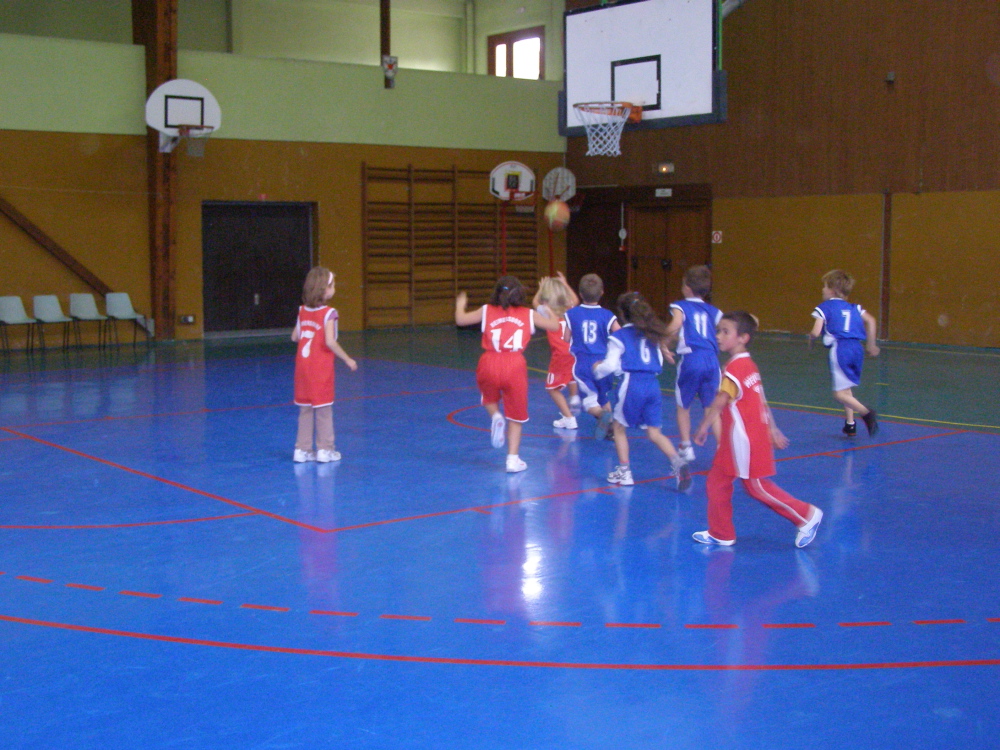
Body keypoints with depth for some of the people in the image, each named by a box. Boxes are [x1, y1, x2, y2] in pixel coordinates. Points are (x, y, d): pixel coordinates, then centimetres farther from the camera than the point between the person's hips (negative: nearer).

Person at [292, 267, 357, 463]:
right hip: (321, 367, -6)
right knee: (323, 408, 4)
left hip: (303, 366, 6)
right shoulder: (328, 313, -15)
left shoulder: (303, 311, 4)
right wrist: (347, 360, -15)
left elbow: (294, 337, 8)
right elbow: (330, 342, -23)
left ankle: (302, 449, 15)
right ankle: (325, 450, 9)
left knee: (305, 409, 12)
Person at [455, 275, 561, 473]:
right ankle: (513, 459, 8)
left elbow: (460, 320, 12)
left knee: (489, 399, 32)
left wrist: (460, 304, 33)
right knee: (515, 416, 13)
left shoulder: (487, 311, 10)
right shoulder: (529, 314, 11)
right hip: (515, 366, -1)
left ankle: (496, 417, 2)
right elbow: (555, 326, 19)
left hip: (489, 364, 1)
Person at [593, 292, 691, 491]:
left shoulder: (620, 336, 0)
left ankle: (624, 472, 12)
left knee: (618, 427, 14)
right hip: (653, 384, 5)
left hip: (632, 384, -5)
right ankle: (678, 462, -17)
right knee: (655, 433, 6)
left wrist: (597, 369, 17)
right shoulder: (652, 334, 15)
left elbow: (610, 365, -3)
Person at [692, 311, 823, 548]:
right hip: (735, 440, 10)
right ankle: (721, 534, 19)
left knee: (757, 486, 1)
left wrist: (702, 429, -20)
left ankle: (807, 515, 11)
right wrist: (773, 430, 19)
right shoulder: (749, 365, 11)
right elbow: (762, 401, 16)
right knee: (716, 483, 12)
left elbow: (719, 403, -26)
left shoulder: (735, 368, -19)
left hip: (743, 440, -10)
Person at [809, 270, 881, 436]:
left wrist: (810, 336, 16)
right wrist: (871, 345, 17)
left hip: (839, 349, -6)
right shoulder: (853, 307, 19)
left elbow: (816, 332, -7)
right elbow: (871, 321, 8)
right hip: (856, 348, 7)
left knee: (840, 393, -4)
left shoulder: (824, 307, 2)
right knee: (846, 389, 20)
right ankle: (850, 424, 18)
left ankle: (866, 413, -24)